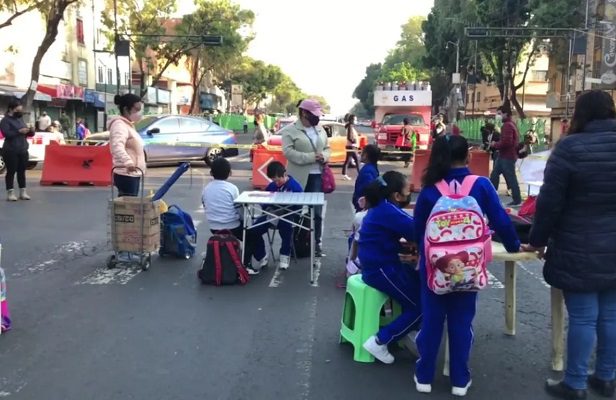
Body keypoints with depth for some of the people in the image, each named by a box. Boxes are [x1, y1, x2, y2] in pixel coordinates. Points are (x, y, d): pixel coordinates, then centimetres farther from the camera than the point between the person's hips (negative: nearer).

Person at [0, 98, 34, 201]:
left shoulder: (20, 119, 16)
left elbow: (27, 134, 19)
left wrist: (31, 131, -3)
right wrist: (19, 131, -25)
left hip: (23, 150, 6)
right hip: (11, 151, -6)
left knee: (22, 171, 9)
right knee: (11, 171, -4)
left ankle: (23, 192, 14)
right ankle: (10, 193, -2)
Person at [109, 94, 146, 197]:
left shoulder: (128, 125, 20)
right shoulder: (119, 124, -12)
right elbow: (117, 146, -31)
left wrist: (141, 170, 30)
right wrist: (128, 162, -47)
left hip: (134, 174, 10)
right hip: (126, 175, -10)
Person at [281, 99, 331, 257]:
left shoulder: (320, 129, 13)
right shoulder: (290, 130, -5)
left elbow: (327, 148, 18)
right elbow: (288, 152, -15)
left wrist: (324, 156, -6)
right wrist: (311, 157, -20)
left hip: (317, 176, 4)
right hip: (299, 177, -4)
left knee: (317, 212, 5)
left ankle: (316, 242, 15)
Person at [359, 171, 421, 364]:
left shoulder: (383, 207, 10)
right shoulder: (388, 211, -21)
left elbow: (407, 229, 11)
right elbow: (418, 231, -25)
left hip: (379, 264, 10)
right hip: (380, 269, -10)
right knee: (421, 305, -1)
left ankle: (407, 329, 23)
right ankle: (379, 342, -2)